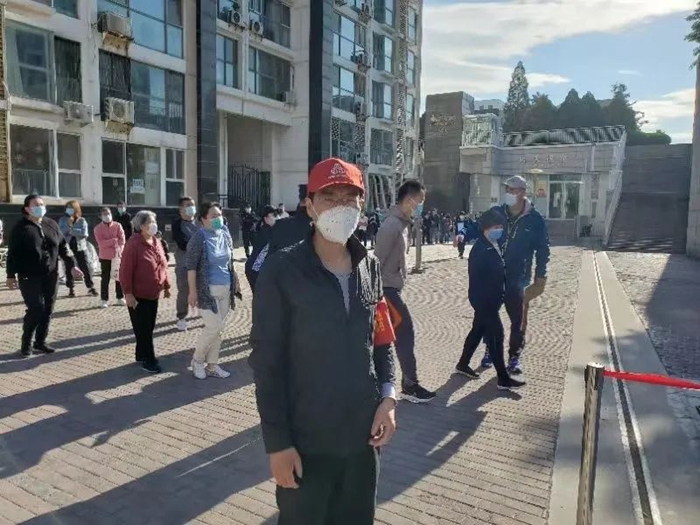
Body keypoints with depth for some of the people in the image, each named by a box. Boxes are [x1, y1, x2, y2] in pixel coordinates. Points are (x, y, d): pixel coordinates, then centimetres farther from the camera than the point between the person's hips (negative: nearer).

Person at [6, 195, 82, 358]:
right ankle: (26, 344, 9)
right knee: (36, 309, -10)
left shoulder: (52, 224, 9)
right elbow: (13, 253, -6)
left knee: (47, 310, 7)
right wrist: (11, 275, -8)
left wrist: (72, 265, 6)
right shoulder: (20, 228, -6)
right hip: (29, 277, -5)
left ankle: (40, 343, 20)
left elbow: (63, 246, 12)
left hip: (50, 276, 5)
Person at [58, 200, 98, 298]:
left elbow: (85, 233, -13)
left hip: (80, 247, -1)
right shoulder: (63, 220, 4)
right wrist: (68, 225, -20)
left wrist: (72, 229, -15)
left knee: (86, 268, -1)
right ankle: (71, 289, 15)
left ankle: (91, 288, 8)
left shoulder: (82, 220, 0)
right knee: (68, 269, 6)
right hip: (67, 248, 1)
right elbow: (60, 232, -8)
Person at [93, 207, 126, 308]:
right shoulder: (98, 228, -3)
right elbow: (101, 243, -14)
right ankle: (105, 300, 10)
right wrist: (114, 240, -19)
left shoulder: (117, 225, 1)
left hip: (118, 255, 2)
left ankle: (120, 298, 19)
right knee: (105, 279, 3)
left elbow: (122, 240, -7)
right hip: (105, 257, -2)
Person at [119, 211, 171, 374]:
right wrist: (128, 293, -21)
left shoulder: (156, 242, 7)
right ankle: (148, 360, 9)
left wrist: (166, 286, 15)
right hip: (138, 296, -7)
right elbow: (125, 271, -18)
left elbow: (162, 266, 15)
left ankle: (141, 355, 29)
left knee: (149, 327, 14)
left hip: (153, 294, 7)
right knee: (143, 329, 0)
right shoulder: (133, 244, -17)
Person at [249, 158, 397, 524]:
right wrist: (277, 442, -12)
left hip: (363, 435, 5)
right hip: (306, 442, -4)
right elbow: (267, 363, -12)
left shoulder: (369, 268, 2)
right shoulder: (282, 271, -13)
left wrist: (387, 395, -3)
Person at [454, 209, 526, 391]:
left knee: (478, 331, 18)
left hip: (491, 300, 10)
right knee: (497, 334, -5)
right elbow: (475, 278, -22)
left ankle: (463, 364, 32)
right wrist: (482, 301, -22)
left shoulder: (495, 246, 8)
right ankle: (503, 378, 3)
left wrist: (497, 298, 15)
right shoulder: (480, 249, -20)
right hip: (483, 300, -10)